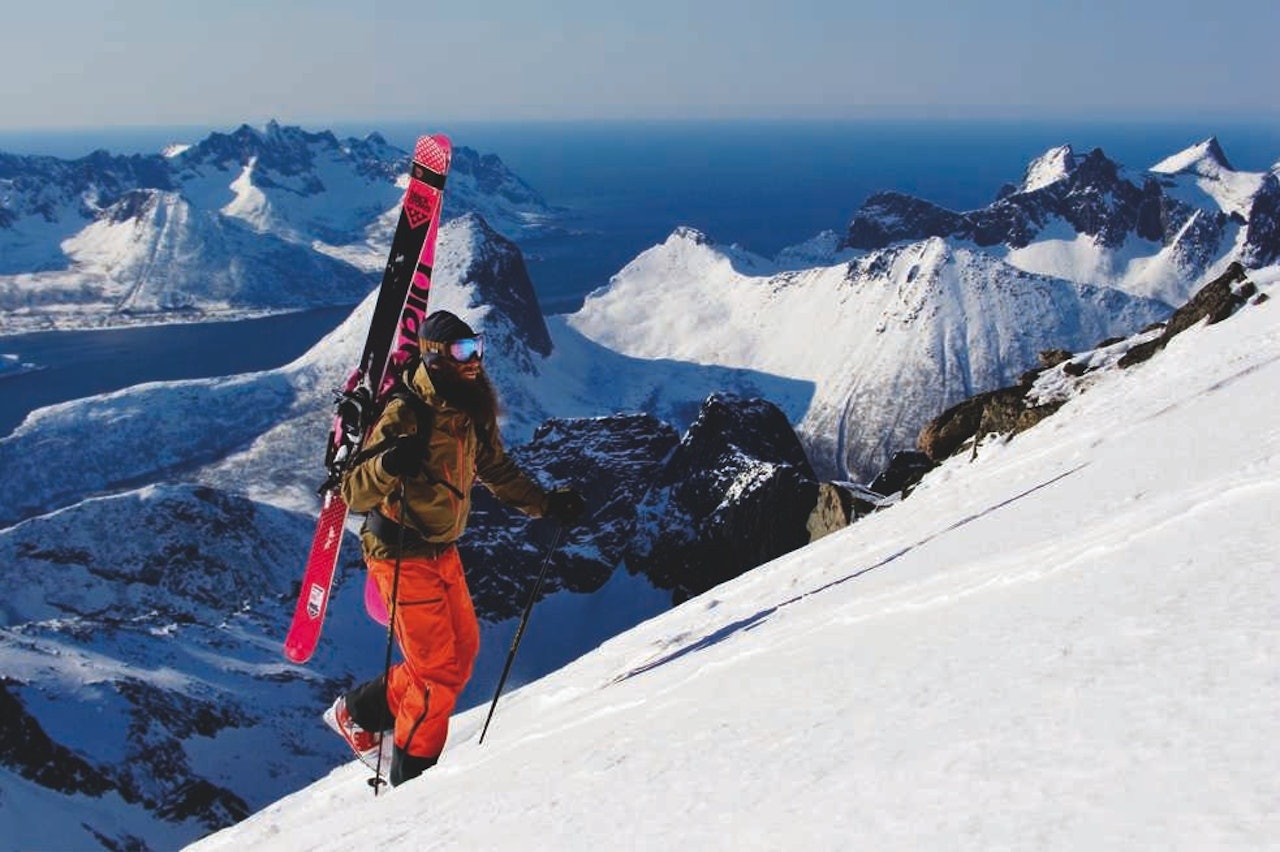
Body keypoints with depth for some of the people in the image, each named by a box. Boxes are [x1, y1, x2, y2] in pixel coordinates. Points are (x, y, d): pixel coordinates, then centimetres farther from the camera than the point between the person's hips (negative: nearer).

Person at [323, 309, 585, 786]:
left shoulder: (473, 412, 1)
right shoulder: (405, 415, -22)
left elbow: (497, 472, 18)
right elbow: (354, 495, -24)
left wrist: (547, 504, 12)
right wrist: (389, 464, -43)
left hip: (443, 552, 8)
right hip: (403, 557, -8)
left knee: (463, 652, 15)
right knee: (438, 672, -4)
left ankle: (359, 711, 32)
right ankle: (411, 779, 16)